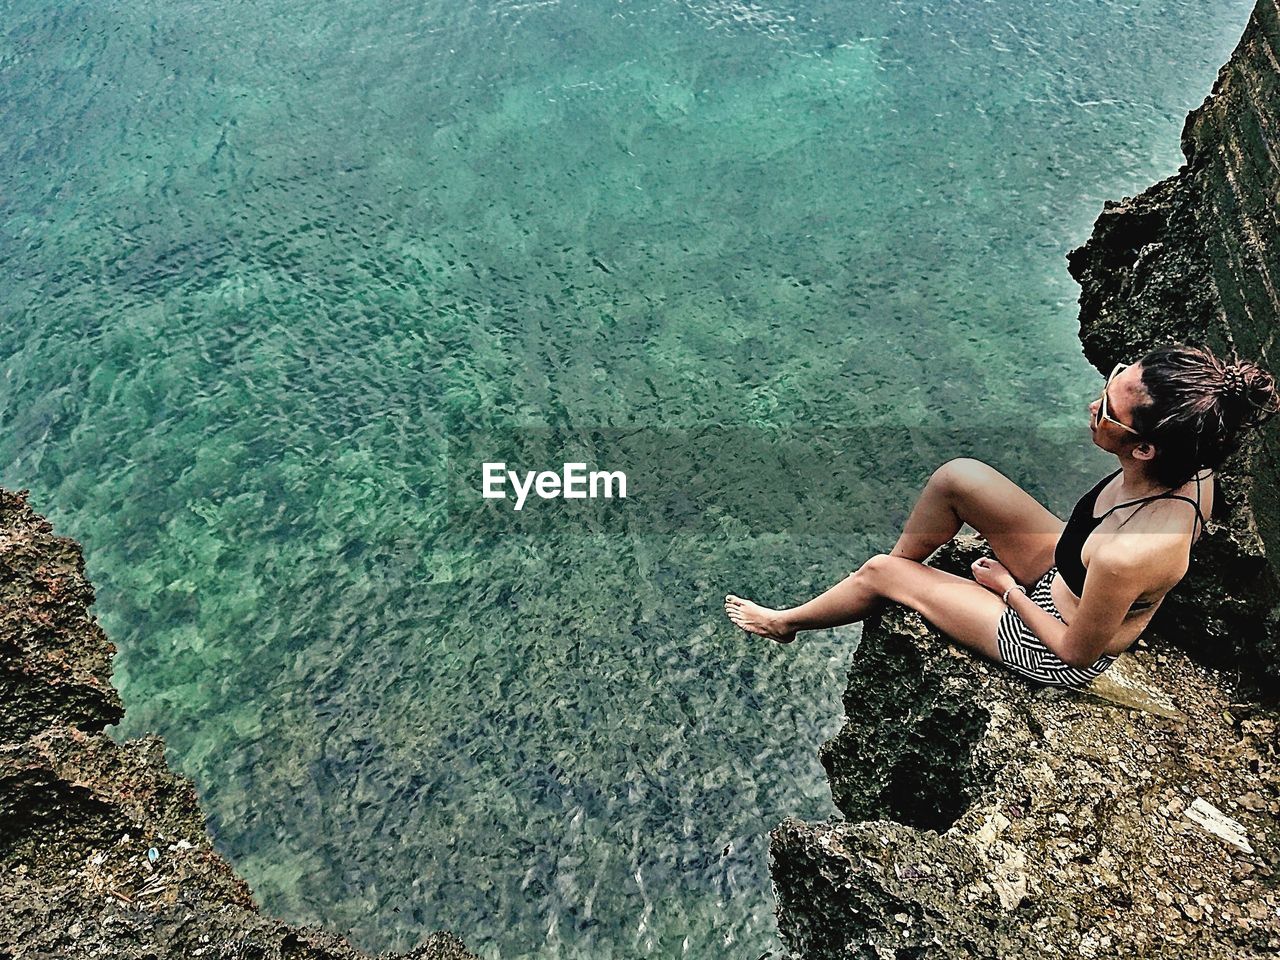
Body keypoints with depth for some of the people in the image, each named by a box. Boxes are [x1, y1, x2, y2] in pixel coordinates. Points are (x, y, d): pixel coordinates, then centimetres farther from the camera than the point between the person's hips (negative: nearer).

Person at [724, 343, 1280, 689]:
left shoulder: (1128, 555, -45)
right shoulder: (1189, 467, -23)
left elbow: (1077, 650, -26)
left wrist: (1008, 589, -11)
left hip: (1054, 651, -7)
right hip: (1070, 572, 7)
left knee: (881, 574, 2)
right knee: (957, 477, -2)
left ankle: (783, 623, 33)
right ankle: (900, 563, 28)